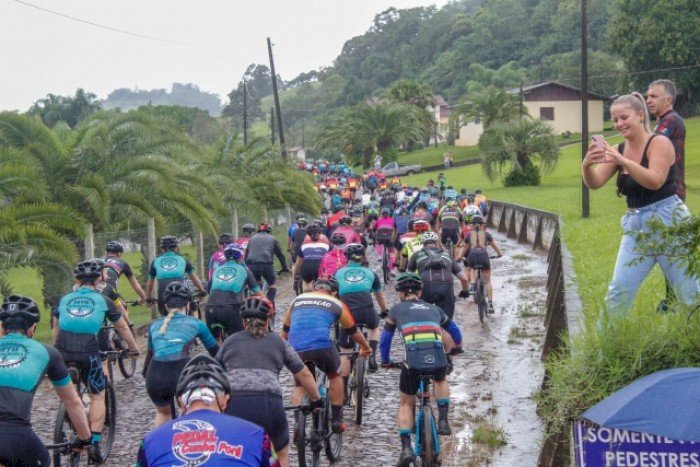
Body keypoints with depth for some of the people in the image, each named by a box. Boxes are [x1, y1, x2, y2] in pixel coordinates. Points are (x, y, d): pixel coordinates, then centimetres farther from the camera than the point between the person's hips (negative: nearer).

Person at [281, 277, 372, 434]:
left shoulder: (297, 300, 25)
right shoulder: (336, 304, 19)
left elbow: (285, 331, 34)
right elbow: (353, 331, 31)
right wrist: (365, 348, 48)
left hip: (295, 349, 2)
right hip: (321, 346, -2)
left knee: (299, 385, 25)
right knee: (334, 375, 26)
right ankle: (336, 420, 24)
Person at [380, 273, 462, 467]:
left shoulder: (397, 309, 23)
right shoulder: (434, 309, 29)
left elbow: (385, 340, 28)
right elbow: (457, 336, 38)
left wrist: (386, 362, 44)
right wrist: (450, 352, 57)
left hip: (413, 358, -1)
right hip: (438, 358, 2)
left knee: (406, 404, 18)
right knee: (441, 381, 36)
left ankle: (406, 448, 4)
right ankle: (443, 420, 18)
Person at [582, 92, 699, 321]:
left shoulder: (659, 143, -10)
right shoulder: (618, 150, 6)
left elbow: (655, 181, -25)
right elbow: (595, 183, -3)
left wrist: (622, 161, -37)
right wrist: (587, 166, -25)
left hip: (668, 221, -5)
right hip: (636, 226, 5)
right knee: (618, 291, 3)